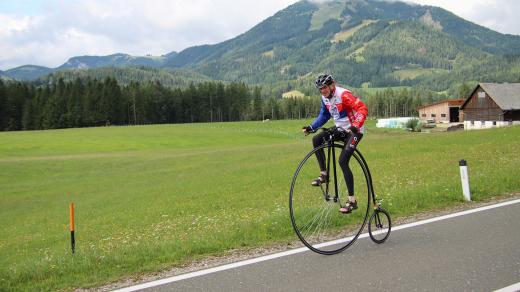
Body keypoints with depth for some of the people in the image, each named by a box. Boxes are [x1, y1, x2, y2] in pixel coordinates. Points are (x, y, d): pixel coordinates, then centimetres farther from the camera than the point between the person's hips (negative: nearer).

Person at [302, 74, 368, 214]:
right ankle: (324, 174, 4)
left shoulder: (343, 94, -22)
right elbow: (323, 116, 15)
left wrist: (356, 125, -41)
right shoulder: (325, 98, 3)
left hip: (354, 130, -8)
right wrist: (311, 127, 2)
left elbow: (363, 109, -27)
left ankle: (352, 201, -11)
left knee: (343, 161, -18)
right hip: (340, 129, 8)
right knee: (316, 140, -9)